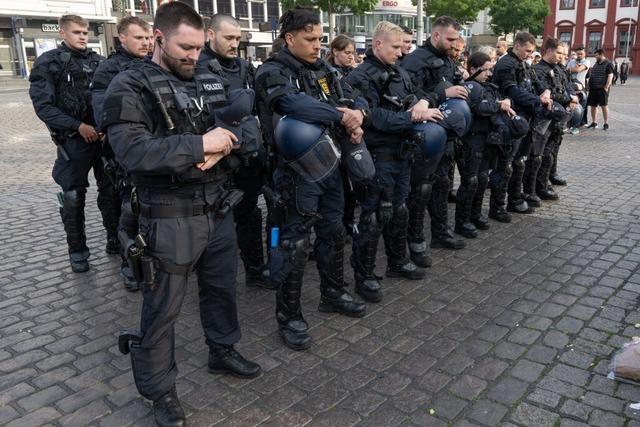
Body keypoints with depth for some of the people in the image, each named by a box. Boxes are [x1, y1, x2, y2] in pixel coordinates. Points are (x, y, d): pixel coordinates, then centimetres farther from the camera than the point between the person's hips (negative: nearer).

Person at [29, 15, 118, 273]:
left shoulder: (98, 61, 9)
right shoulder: (49, 63, -2)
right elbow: (43, 106, -7)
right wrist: (78, 126, -16)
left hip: (104, 135, 3)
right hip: (72, 140, -3)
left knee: (111, 189, 9)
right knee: (73, 197, 0)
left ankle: (114, 239, 25)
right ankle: (77, 251, 15)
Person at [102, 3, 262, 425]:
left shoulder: (210, 80, 9)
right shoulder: (131, 86, -10)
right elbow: (131, 150, -23)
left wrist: (223, 145, -13)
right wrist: (199, 144, -24)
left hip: (219, 210, 6)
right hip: (171, 219, -6)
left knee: (222, 287, 22)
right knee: (163, 309, 7)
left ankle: (223, 351, 45)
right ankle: (160, 390, 26)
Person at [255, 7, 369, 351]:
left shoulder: (323, 70, 12)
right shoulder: (272, 73, -11)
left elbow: (355, 97, 12)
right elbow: (295, 103, -31)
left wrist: (357, 113, -11)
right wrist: (341, 116, -25)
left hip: (329, 164, 8)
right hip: (297, 170, -8)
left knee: (333, 232, 18)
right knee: (295, 243, -1)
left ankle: (333, 294, 38)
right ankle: (288, 316, 13)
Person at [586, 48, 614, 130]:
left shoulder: (608, 64, -5)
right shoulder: (596, 64, 18)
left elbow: (610, 76, -12)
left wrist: (606, 87, -19)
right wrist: (590, 85, 14)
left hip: (602, 89, -7)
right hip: (593, 88, 8)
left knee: (604, 105, -4)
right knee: (593, 105, 8)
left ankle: (606, 123, 0)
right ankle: (594, 122, 17)